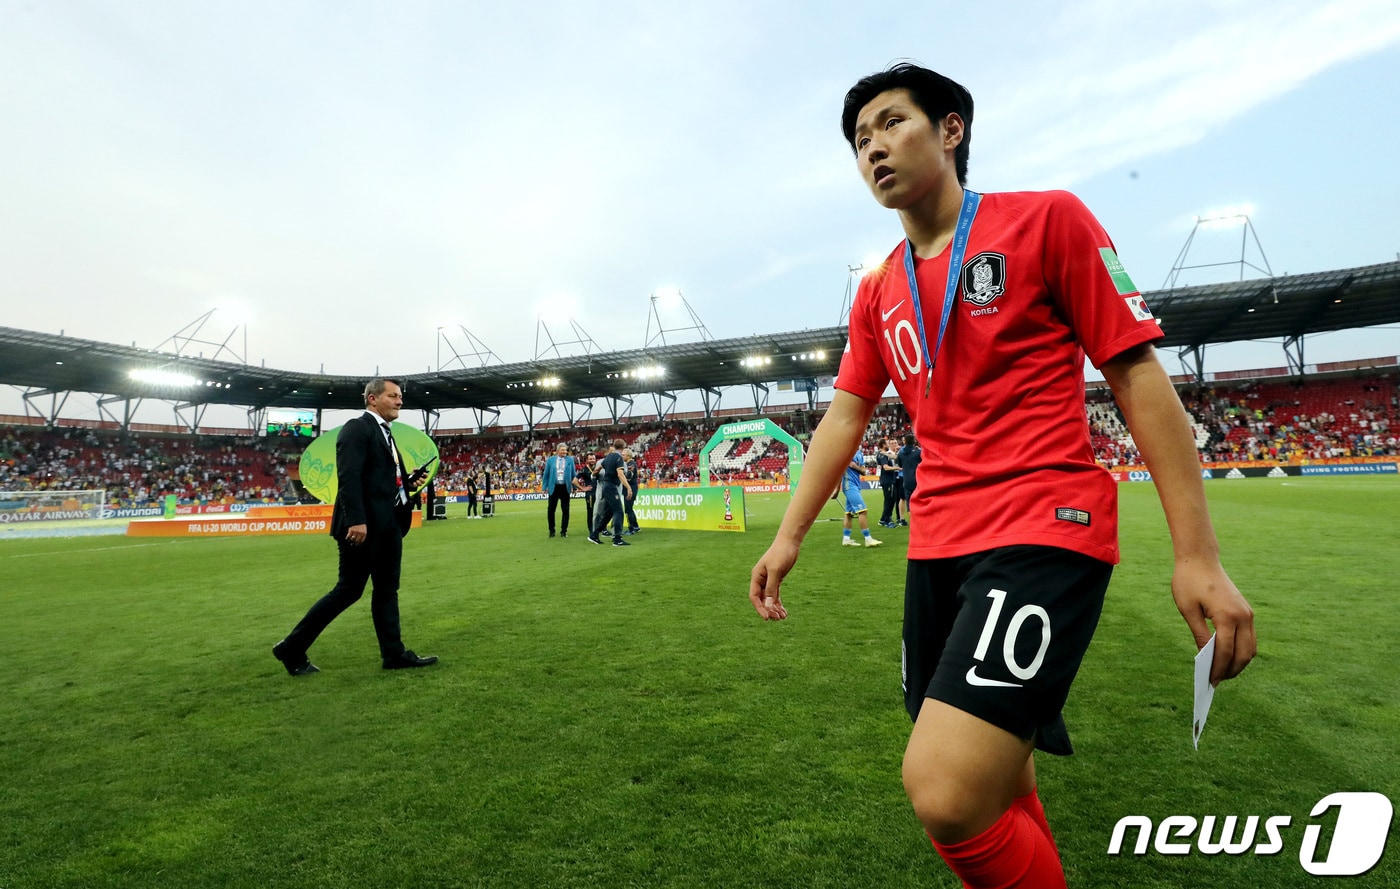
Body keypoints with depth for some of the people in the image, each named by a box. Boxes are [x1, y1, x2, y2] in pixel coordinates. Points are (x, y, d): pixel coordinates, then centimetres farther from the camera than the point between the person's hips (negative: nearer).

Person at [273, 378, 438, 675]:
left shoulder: (385, 434, 18)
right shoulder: (357, 428, -10)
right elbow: (349, 477, -20)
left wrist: (409, 481, 2)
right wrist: (356, 520, -26)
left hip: (388, 523, 9)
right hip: (364, 525, -9)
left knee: (387, 589, 10)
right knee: (349, 589, -2)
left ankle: (394, 653, 16)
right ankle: (292, 648, 13)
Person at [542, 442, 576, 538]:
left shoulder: (570, 460, 4)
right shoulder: (550, 460, 3)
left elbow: (573, 474, 6)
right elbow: (546, 474, 6)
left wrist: (574, 487, 2)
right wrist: (545, 487, 2)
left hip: (565, 488, 0)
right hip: (554, 487, 0)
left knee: (566, 510, 3)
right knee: (551, 510, 5)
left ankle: (564, 531, 13)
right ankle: (551, 531, 18)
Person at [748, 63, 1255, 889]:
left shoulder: (1048, 219, -1)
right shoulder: (877, 293, 14)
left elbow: (1139, 375, -3)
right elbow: (845, 416, 14)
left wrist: (1198, 555, -8)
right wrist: (789, 536, 7)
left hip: (1046, 527, -6)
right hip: (938, 543, 6)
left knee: (945, 793, -20)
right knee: (995, 793, 16)